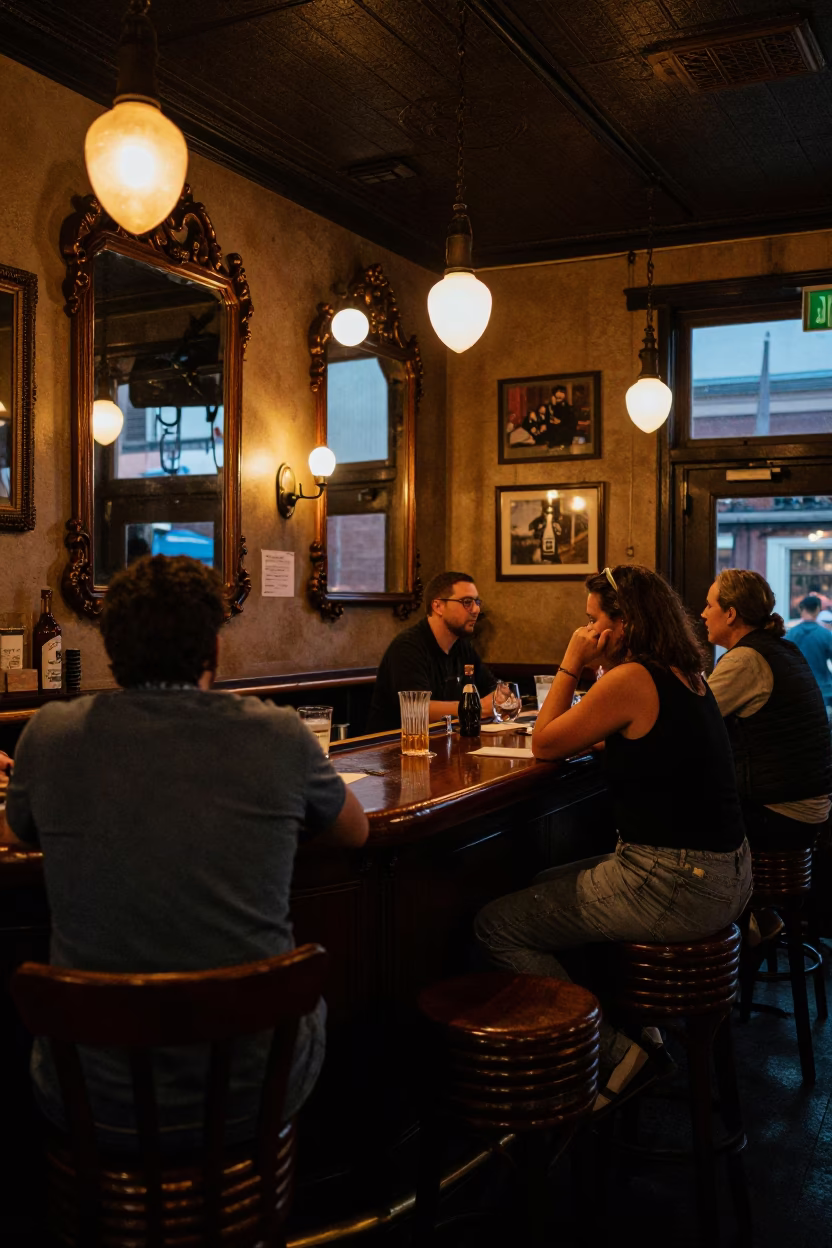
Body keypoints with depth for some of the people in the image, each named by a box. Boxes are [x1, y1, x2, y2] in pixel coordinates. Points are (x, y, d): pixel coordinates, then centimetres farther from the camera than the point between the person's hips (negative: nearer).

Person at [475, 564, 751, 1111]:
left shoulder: (632, 680, -17)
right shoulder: (687, 676, 9)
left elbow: (545, 743, -6)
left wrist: (572, 663, -1)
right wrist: (593, 667, 13)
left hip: (676, 886, -10)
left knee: (498, 926, -2)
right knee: (550, 885, 27)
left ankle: (616, 1051, 3)